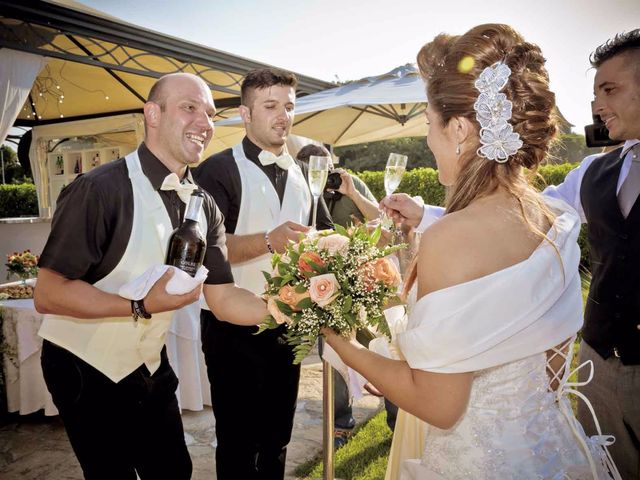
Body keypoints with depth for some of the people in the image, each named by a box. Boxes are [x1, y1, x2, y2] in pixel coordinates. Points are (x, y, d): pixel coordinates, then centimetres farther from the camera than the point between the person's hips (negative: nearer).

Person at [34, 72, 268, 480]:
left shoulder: (204, 207, -3)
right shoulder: (101, 189, -24)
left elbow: (223, 298, -6)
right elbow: (48, 295, -23)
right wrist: (143, 306, -32)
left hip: (150, 365, 6)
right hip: (85, 369, -6)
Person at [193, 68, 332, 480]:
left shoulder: (301, 174, 10)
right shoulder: (219, 170, -10)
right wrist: (269, 240, -34)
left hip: (289, 324, 6)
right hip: (235, 327, -5)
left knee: (277, 437, 22)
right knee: (238, 441, 12)